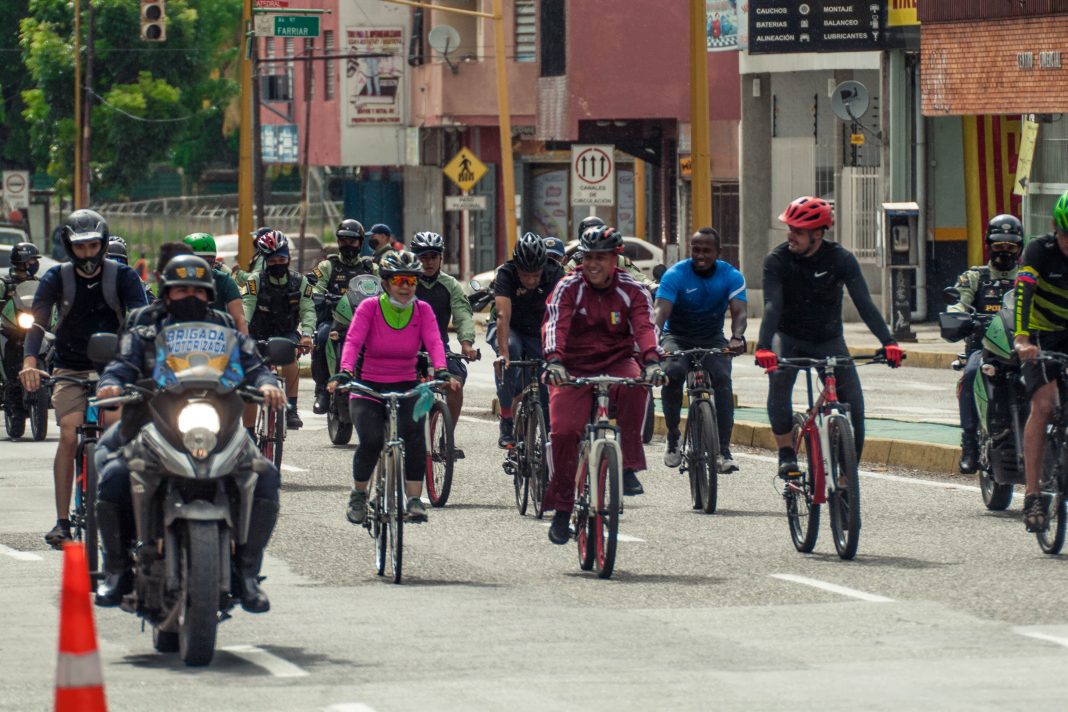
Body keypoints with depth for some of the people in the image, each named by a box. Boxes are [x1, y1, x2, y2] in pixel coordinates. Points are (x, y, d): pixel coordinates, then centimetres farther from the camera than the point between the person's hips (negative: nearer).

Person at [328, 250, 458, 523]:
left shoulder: (422, 310, 0)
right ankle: (358, 495, 4)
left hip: (406, 387, 1)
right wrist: (344, 373, -35)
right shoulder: (369, 307, -7)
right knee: (371, 439, -23)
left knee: (413, 430, -28)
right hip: (368, 387, -1)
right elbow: (353, 341, -18)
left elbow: (433, 342, -14)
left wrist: (441, 371, -33)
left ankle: (414, 500, -23)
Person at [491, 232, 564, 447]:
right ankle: (506, 422, -29)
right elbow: (503, 315, -38)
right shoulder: (505, 274, -27)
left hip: (537, 333, 2)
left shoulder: (555, 274, -23)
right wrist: (503, 352, -51)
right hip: (510, 330, -2)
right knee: (511, 349, -34)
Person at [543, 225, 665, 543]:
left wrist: (651, 360, -38)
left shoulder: (632, 290, -3)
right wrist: (553, 360, -41)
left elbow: (645, 326, -18)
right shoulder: (568, 288, -6)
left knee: (633, 384, -35)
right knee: (563, 431, -18)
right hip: (574, 368, 0)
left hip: (617, 362, 0)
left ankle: (629, 467, -26)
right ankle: (561, 508, -1)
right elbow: (555, 325, -21)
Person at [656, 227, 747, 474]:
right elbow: (661, 310, -29)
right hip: (677, 338, -1)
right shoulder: (675, 275, -16)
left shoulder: (731, 276, -11)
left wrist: (737, 338, -47)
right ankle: (673, 440, -17)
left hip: (712, 340, 1)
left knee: (722, 378, -27)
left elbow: (739, 311, -25)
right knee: (673, 372, -32)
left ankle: (724, 450, -26)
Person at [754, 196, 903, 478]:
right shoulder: (777, 260, -17)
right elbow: (772, 305, -28)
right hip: (789, 338, -1)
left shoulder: (840, 259, -15)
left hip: (828, 340, 1)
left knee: (852, 403, -13)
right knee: (778, 378, -32)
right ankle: (786, 453, -22)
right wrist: (764, 346, -44)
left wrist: (888, 341, -36)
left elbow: (864, 302, -23)